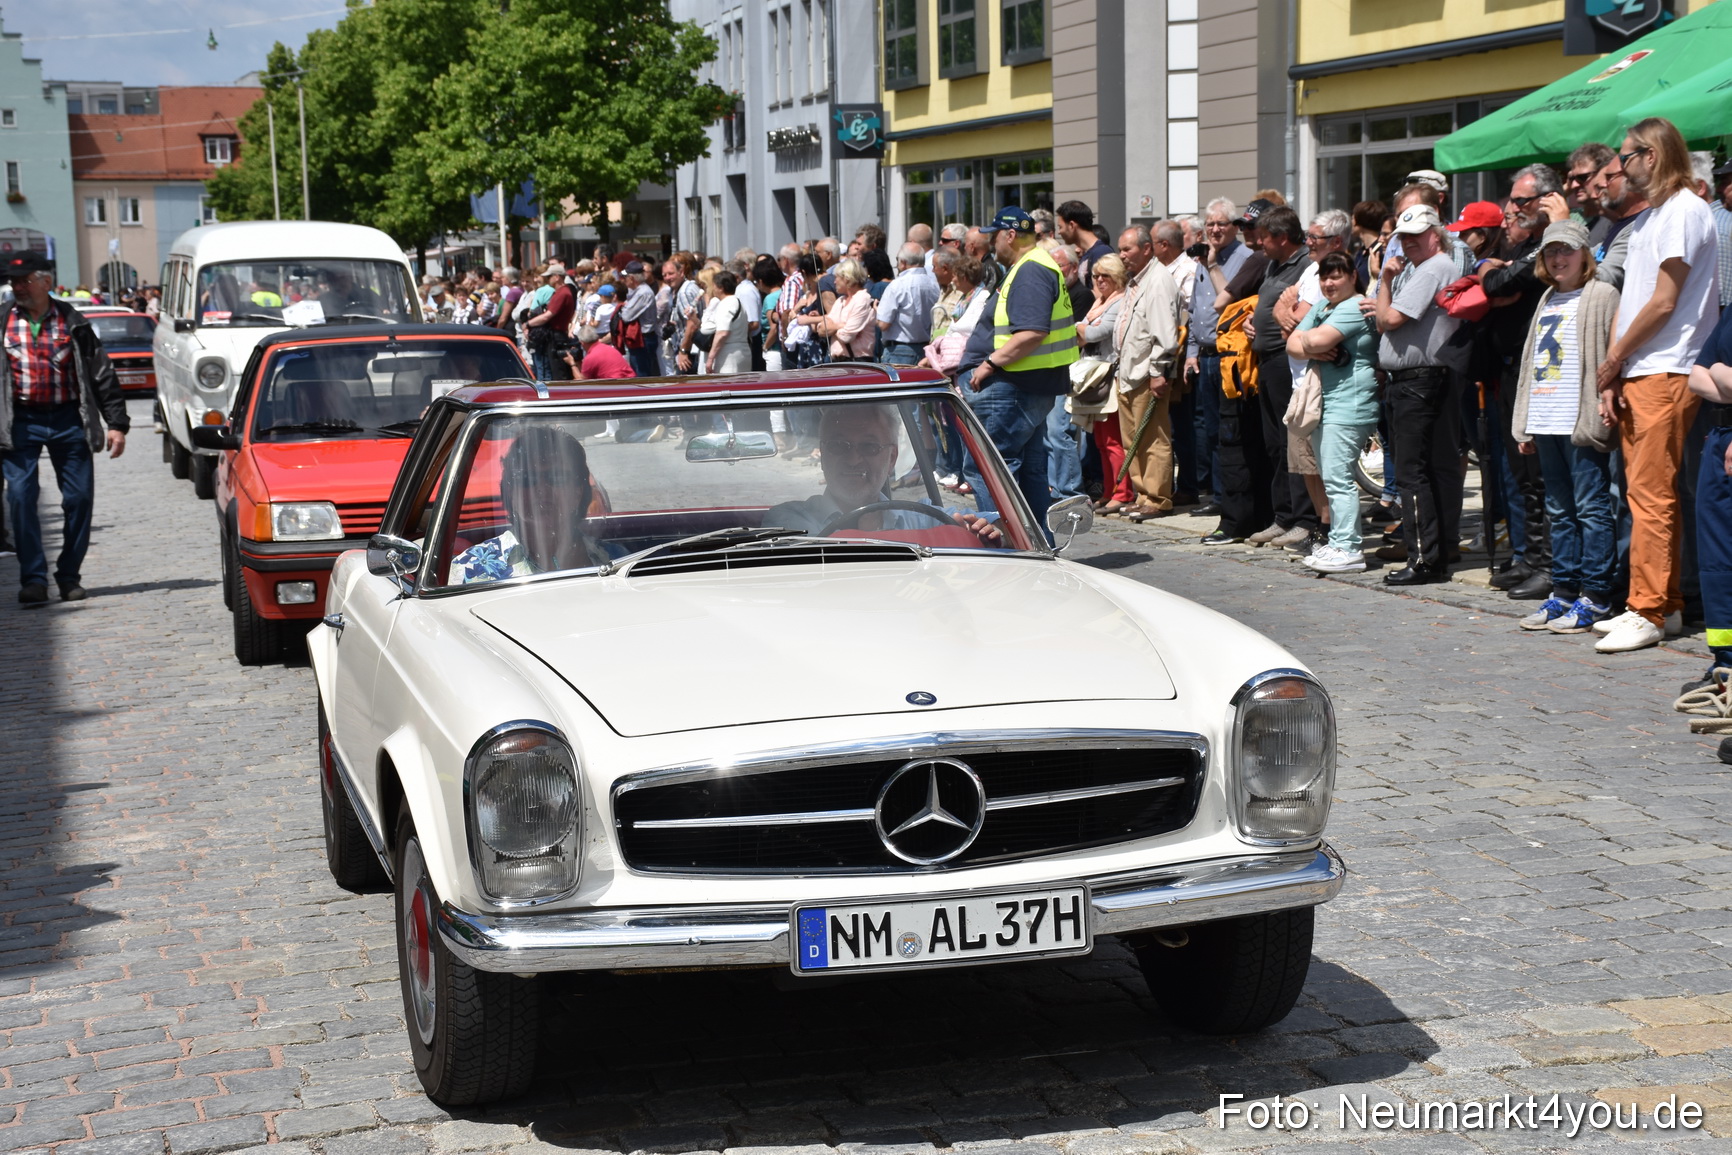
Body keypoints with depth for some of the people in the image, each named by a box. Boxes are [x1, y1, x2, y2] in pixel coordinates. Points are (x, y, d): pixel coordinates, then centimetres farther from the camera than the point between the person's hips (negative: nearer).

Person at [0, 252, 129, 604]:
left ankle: (69, 575, 14)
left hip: (67, 419, 0)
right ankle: (33, 578, -3)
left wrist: (117, 424, 2)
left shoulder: (73, 323, 5)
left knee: (79, 497, 1)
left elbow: (102, 375, 7)